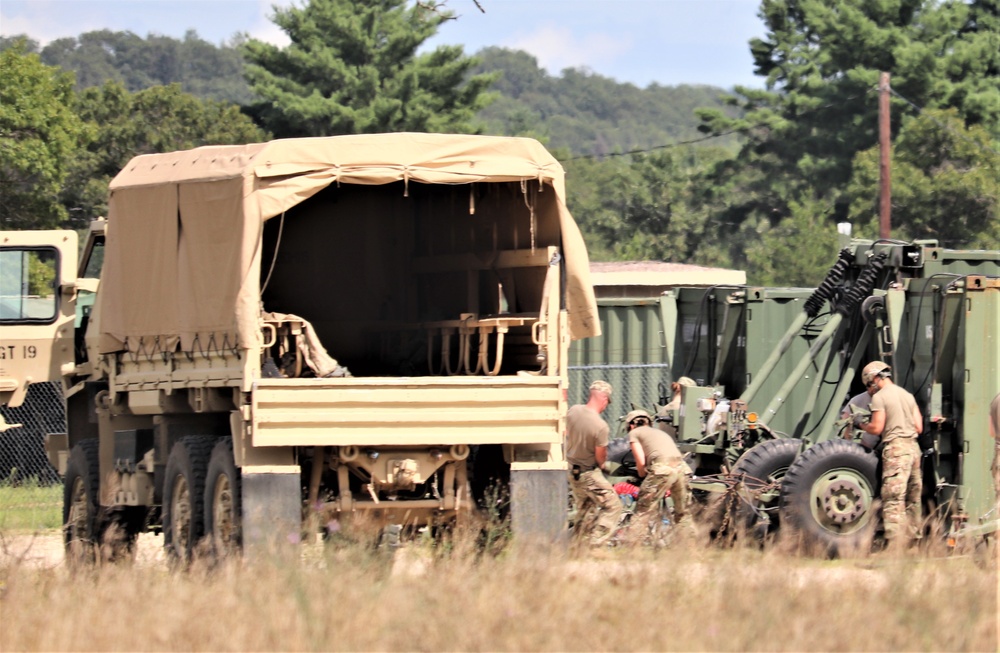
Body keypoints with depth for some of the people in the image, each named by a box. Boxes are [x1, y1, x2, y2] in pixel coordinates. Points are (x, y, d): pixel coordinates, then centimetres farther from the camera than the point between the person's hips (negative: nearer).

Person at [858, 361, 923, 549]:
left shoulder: (879, 397, -4)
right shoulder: (907, 396, 17)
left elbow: (877, 428, -10)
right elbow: (919, 427, 15)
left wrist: (861, 425, 8)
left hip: (895, 449, -7)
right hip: (913, 446, 8)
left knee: (893, 498, -10)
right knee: (912, 498, 13)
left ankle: (895, 544, -15)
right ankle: (913, 537, 19)